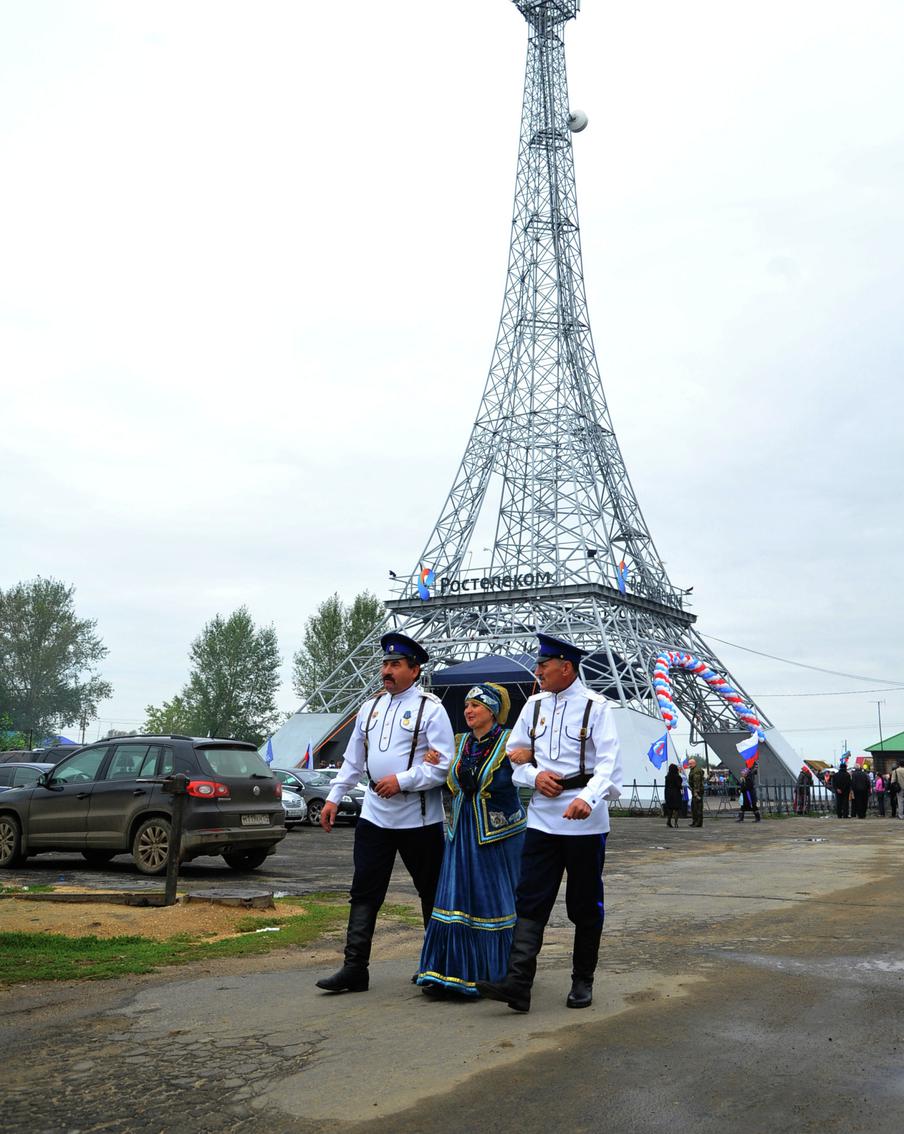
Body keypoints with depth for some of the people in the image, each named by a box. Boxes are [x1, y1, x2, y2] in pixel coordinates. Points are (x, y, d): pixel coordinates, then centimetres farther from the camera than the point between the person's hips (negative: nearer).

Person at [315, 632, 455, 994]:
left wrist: (402, 781, -20)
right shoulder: (371, 706, 10)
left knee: (432, 893, 9)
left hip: (419, 819, -5)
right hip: (374, 814, 5)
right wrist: (334, 797, 14)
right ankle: (355, 968, 8)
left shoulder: (430, 708, -10)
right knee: (364, 893, 4)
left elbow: (444, 764, -15)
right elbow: (353, 759, 18)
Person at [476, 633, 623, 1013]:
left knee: (585, 905, 8)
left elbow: (609, 763, -15)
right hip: (542, 817, 4)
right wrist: (534, 776, -5)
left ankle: (582, 982, 23)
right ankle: (517, 983, -6)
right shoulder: (534, 704, 9)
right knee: (530, 900, -3)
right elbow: (515, 754, 16)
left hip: (584, 820, -4)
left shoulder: (595, 707, -7)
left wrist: (588, 798, -33)